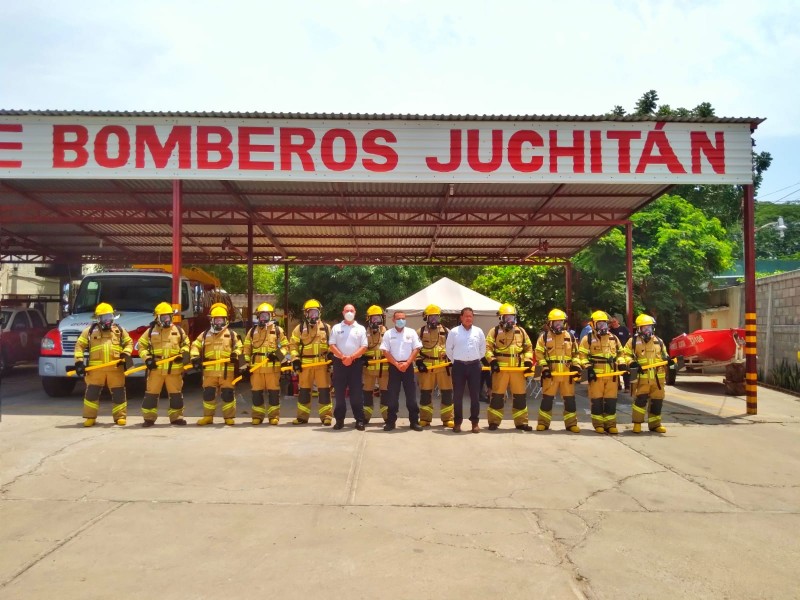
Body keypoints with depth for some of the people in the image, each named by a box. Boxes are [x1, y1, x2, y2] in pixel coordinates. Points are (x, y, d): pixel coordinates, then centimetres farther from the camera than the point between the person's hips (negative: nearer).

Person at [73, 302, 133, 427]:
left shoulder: (119, 330, 13)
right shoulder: (90, 330, 9)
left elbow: (129, 343, 17)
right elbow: (79, 345, 8)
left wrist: (125, 354, -2)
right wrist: (79, 361, -2)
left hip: (115, 368, 1)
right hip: (96, 368, -1)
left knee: (118, 392, 2)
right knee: (92, 392, 0)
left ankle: (120, 416, 11)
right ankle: (90, 417, 11)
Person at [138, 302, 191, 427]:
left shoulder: (178, 330, 7)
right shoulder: (150, 331, 3)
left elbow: (185, 344, 15)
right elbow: (142, 346, 6)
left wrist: (184, 354, -4)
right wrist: (147, 359, -8)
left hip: (174, 368, 1)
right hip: (155, 368, -1)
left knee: (176, 394, 5)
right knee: (151, 393, 3)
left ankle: (176, 417, 15)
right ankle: (149, 418, 11)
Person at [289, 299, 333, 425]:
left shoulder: (326, 328, 7)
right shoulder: (300, 328, 6)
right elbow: (293, 344, 5)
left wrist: (331, 356, -3)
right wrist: (295, 359, -5)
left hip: (322, 364, 0)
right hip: (305, 364, 0)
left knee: (324, 390, -2)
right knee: (304, 391, 6)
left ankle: (326, 416, 6)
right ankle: (302, 416, 16)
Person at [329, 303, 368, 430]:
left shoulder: (361, 328, 7)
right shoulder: (336, 328, 7)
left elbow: (364, 347, -1)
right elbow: (332, 346, 0)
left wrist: (351, 357, -13)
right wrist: (343, 357, -13)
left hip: (355, 363, 0)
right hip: (339, 363, 0)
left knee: (357, 393, 0)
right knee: (339, 392, 3)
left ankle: (359, 420, 4)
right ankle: (339, 420, 9)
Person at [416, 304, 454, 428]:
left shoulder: (446, 331, 10)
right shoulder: (421, 331, 7)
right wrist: (419, 361, -7)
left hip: (443, 366, 1)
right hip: (426, 366, -1)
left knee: (447, 392, -1)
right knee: (425, 393, 4)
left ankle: (447, 419, 7)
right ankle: (425, 419, 13)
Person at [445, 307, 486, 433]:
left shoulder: (478, 332, 5)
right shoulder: (454, 332, -1)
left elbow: (483, 349, 14)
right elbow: (448, 349, 7)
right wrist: (455, 361, 9)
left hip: (474, 366, 1)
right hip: (459, 366, -1)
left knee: (475, 395, 4)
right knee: (457, 395, 3)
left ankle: (475, 422, 12)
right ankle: (457, 422, 12)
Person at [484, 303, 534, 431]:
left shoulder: (521, 331, 12)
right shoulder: (494, 331, 1)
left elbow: (528, 347, 16)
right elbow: (487, 348, -3)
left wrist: (528, 361, 3)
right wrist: (492, 360, -16)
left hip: (518, 369, 3)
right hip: (500, 369, -3)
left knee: (520, 396, 6)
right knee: (497, 395, 0)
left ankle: (521, 422, 15)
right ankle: (494, 422, 9)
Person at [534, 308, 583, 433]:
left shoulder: (570, 337, 11)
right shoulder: (544, 337, 2)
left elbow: (576, 353, 15)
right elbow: (539, 354, -1)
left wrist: (576, 366, 1)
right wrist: (544, 367, -10)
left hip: (567, 374, 2)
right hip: (550, 373, -2)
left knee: (570, 399, 4)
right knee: (547, 398, 2)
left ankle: (571, 423, 13)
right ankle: (543, 423, 10)